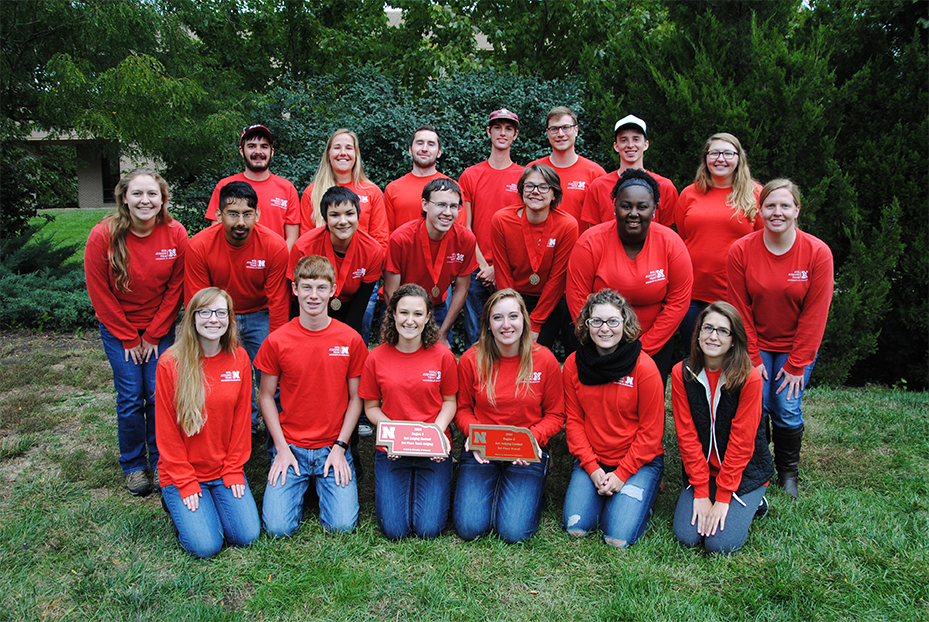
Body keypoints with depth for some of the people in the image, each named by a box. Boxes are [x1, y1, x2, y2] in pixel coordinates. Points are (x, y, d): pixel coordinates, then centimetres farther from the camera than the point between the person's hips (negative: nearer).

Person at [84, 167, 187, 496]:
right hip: (118, 327, -1)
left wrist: (154, 334, -5)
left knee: (159, 394, -2)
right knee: (130, 397, -1)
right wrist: (128, 339, -6)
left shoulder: (175, 234, -13)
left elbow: (175, 287, -4)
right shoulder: (103, 236, -16)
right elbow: (100, 293, -9)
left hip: (160, 327, 1)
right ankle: (133, 466, 18)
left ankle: (160, 462, 17)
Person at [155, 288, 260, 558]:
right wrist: (185, 483, -9)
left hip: (225, 471, 3)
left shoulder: (239, 358, -3)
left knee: (246, 535, -10)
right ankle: (175, 500, 16)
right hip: (182, 472, -2)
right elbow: (167, 429, -8)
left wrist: (234, 470, -2)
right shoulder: (171, 363, -12)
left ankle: (216, 499, 19)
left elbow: (241, 418, 2)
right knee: (205, 546, -13)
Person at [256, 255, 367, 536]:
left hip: (333, 447, 0)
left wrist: (340, 446, -5)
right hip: (291, 447, 0)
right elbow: (266, 395, 3)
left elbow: (356, 398, 2)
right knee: (279, 527, -12)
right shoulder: (277, 341, -5)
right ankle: (301, 485, 20)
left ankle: (324, 485, 19)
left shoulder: (351, 340, -4)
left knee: (343, 526, -12)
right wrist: (281, 447, -4)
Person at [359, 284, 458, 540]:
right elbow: (371, 407, 6)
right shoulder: (376, 358, -3)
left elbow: (450, 401, 5)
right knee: (394, 529, -9)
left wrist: (437, 432, -14)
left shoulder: (443, 356, -4)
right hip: (391, 450, 1)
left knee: (428, 529, -10)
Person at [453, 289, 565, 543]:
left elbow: (555, 414, 3)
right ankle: (490, 487, 18)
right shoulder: (471, 360, -4)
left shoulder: (545, 360, -6)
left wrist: (532, 437, -16)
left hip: (527, 454, -1)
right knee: (469, 527, -13)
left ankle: (530, 489, 17)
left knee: (514, 531, -15)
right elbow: (462, 408, 8)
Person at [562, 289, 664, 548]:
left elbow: (651, 430, -10)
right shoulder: (574, 364, -4)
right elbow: (574, 420, 1)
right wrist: (592, 468, -9)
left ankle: (638, 497, 15)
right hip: (591, 460, 3)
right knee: (576, 527, -12)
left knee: (619, 537, -15)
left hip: (638, 461, -3)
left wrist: (622, 474, -13)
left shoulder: (644, 367, -14)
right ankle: (602, 491, 17)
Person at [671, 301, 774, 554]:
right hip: (701, 469, 3)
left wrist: (722, 498, -15)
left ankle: (752, 503, 13)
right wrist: (701, 493, -11)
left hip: (745, 471, -2)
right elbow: (687, 436, -8)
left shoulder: (749, 378, -16)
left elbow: (742, 442, -15)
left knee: (721, 543, -15)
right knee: (686, 536, -13)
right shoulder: (682, 373, -8)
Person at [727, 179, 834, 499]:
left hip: (797, 347, 0)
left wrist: (796, 364, -10)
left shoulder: (818, 253, -13)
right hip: (755, 344, 0)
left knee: (787, 410, -7)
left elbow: (815, 314, -10)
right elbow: (740, 310, -7)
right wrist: (752, 359, -9)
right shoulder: (740, 251, -12)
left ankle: (788, 474, 19)